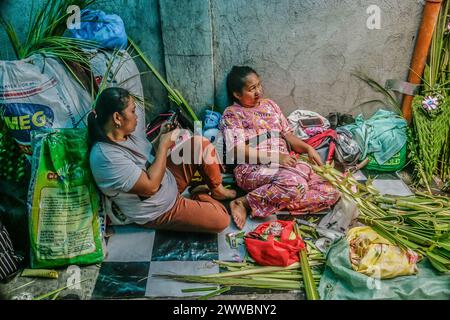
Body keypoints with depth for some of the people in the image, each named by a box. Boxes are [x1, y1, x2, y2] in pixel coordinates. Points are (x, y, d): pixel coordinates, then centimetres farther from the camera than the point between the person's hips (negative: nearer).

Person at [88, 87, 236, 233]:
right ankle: (200, 197, 16)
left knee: (199, 143, -3)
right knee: (221, 220, -15)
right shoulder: (106, 157, -34)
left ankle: (217, 190, 15)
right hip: (159, 211, -8)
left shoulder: (126, 133, -7)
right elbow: (151, 186, -32)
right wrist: (164, 145, -23)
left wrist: (161, 137, -8)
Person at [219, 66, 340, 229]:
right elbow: (239, 150, -9)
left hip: (286, 165, 7)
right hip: (253, 168, -7)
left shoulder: (269, 104, 24)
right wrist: (274, 156, -18)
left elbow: (287, 134, 24)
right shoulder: (231, 114, 4)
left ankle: (276, 203, -17)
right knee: (295, 184, -37)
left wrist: (308, 148, 4)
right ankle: (245, 202, -21)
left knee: (330, 192, -12)